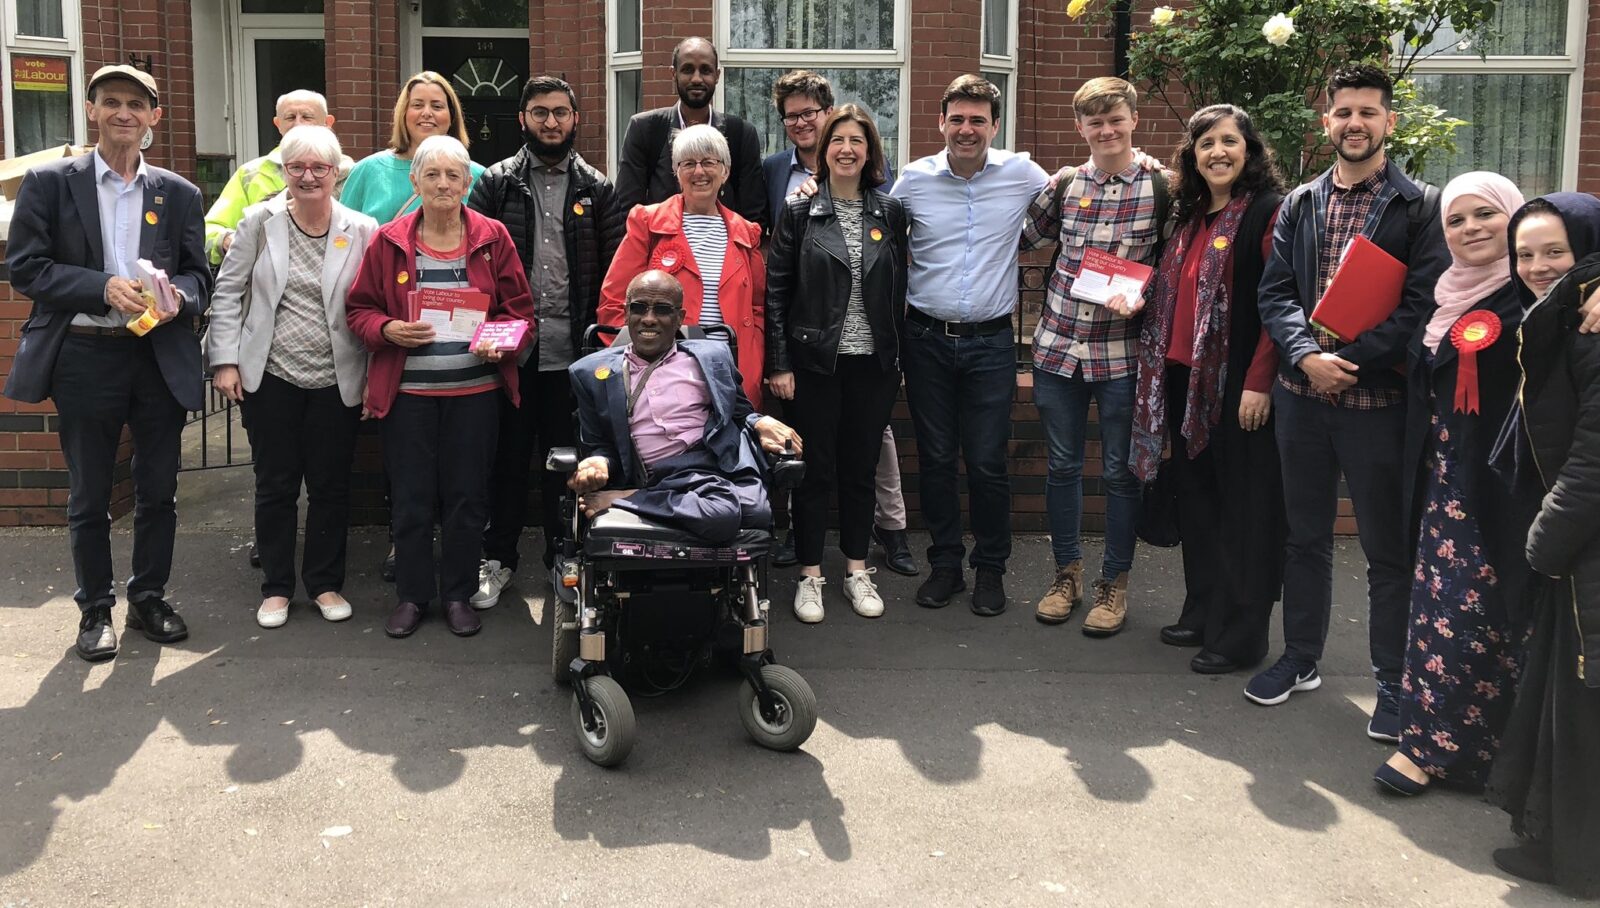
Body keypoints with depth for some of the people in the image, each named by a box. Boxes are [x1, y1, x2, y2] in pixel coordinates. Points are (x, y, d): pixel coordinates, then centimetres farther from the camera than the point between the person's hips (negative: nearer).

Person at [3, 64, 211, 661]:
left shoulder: (179, 194, 8)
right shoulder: (49, 183, 1)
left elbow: (199, 275, 8)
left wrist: (177, 296, -15)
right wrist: (104, 288, -18)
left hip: (161, 358, 2)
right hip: (85, 358, -2)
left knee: (159, 491, 10)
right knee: (88, 497, 9)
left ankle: (149, 599, 27)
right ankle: (95, 610, 23)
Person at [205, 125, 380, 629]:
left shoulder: (361, 231, -2)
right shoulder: (260, 222, 0)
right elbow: (227, 293, 3)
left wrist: (375, 376, -4)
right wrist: (225, 360, -3)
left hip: (336, 380, 0)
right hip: (272, 377, 0)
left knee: (331, 486, 9)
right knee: (275, 485, 9)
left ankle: (325, 583, 24)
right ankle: (276, 587, 22)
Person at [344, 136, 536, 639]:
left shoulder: (493, 238, 2)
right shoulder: (389, 241, 2)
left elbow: (520, 310, 5)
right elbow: (359, 308, 7)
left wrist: (501, 342, -14)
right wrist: (388, 329, -13)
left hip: (475, 390, 0)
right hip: (407, 391, 0)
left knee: (467, 496, 7)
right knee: (410, 497, 6)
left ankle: (458, 594, 21)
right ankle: (411, 595, 21)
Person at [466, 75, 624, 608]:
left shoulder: (596, 189, 8)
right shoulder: (496, 183, 4)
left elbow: (614, 268, 6)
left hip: (574, 350, 1)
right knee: (508, 455, 7)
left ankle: (564, 558, 23)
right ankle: (497, 557, 20)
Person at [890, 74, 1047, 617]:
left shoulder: (1022, 174, -1)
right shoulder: (914, 180, 0)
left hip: (991, 341, -1)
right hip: (927, 339, 1)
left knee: (987, 462, 1)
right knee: (935, 458, 8)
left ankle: (991, 568, 18)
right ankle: (945, 564, 22)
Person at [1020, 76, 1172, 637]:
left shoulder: (1159, 187, -4)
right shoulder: (1064, 184, 5)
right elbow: (1025, 237, 19)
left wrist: (1141, 297, -16)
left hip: (1120, 350, -3)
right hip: (1058, 344, 3)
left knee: (1120, 470, 6)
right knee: (1063, 464, 12)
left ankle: (1114, 583, 21)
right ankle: (1067, 572, 28)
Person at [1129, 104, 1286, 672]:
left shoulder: (1268, 211, -9)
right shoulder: (1190, 215, 15)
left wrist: (1259, 383, -20)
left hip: (1239, 383, -8)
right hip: (1185, 378, 8)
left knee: (1244, 505, 0)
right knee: (1196, 495, 14)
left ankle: (1240, 634, 9)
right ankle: (1203, 611, 26)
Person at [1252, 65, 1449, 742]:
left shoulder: (1420, 206, -1)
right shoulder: (1298, 205, 10)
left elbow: (1423, 304, -9)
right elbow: (1274, 293, 3)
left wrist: (1351, 362, -17)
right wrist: (1306, 355, -15)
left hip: (1378, 400, -4)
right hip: (1301, 397, 4)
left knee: (1388, 548, 4)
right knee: (1305, 535, 15)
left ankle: (1393, 684, 16)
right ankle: (1301, 659, 30)